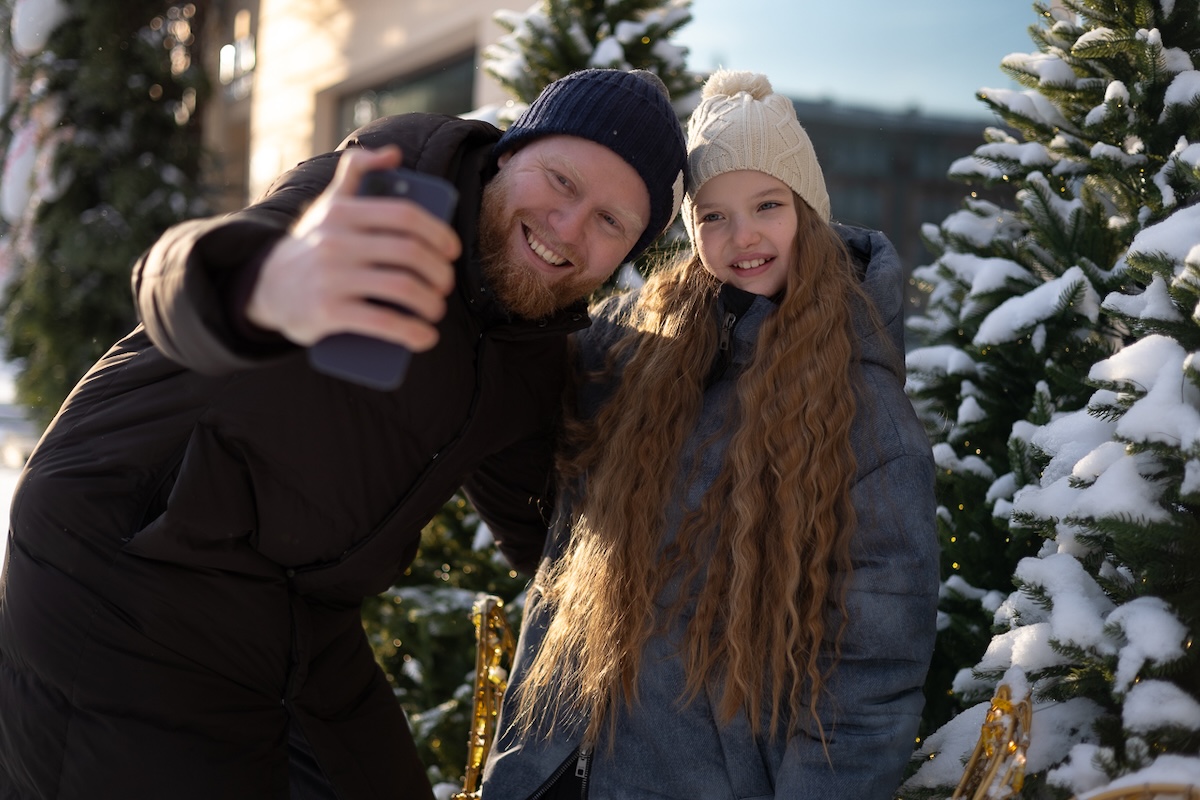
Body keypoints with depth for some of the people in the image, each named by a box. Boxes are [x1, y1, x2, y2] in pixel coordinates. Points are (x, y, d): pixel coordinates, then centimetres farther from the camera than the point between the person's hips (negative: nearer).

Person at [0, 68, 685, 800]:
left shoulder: (541, 353, 4)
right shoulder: (395, 185, -19)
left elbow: (535, 526, 20)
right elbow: (184, 279, -38)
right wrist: (268, 287, -60)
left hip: (306, 621, 7)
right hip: (124, 587, -7)